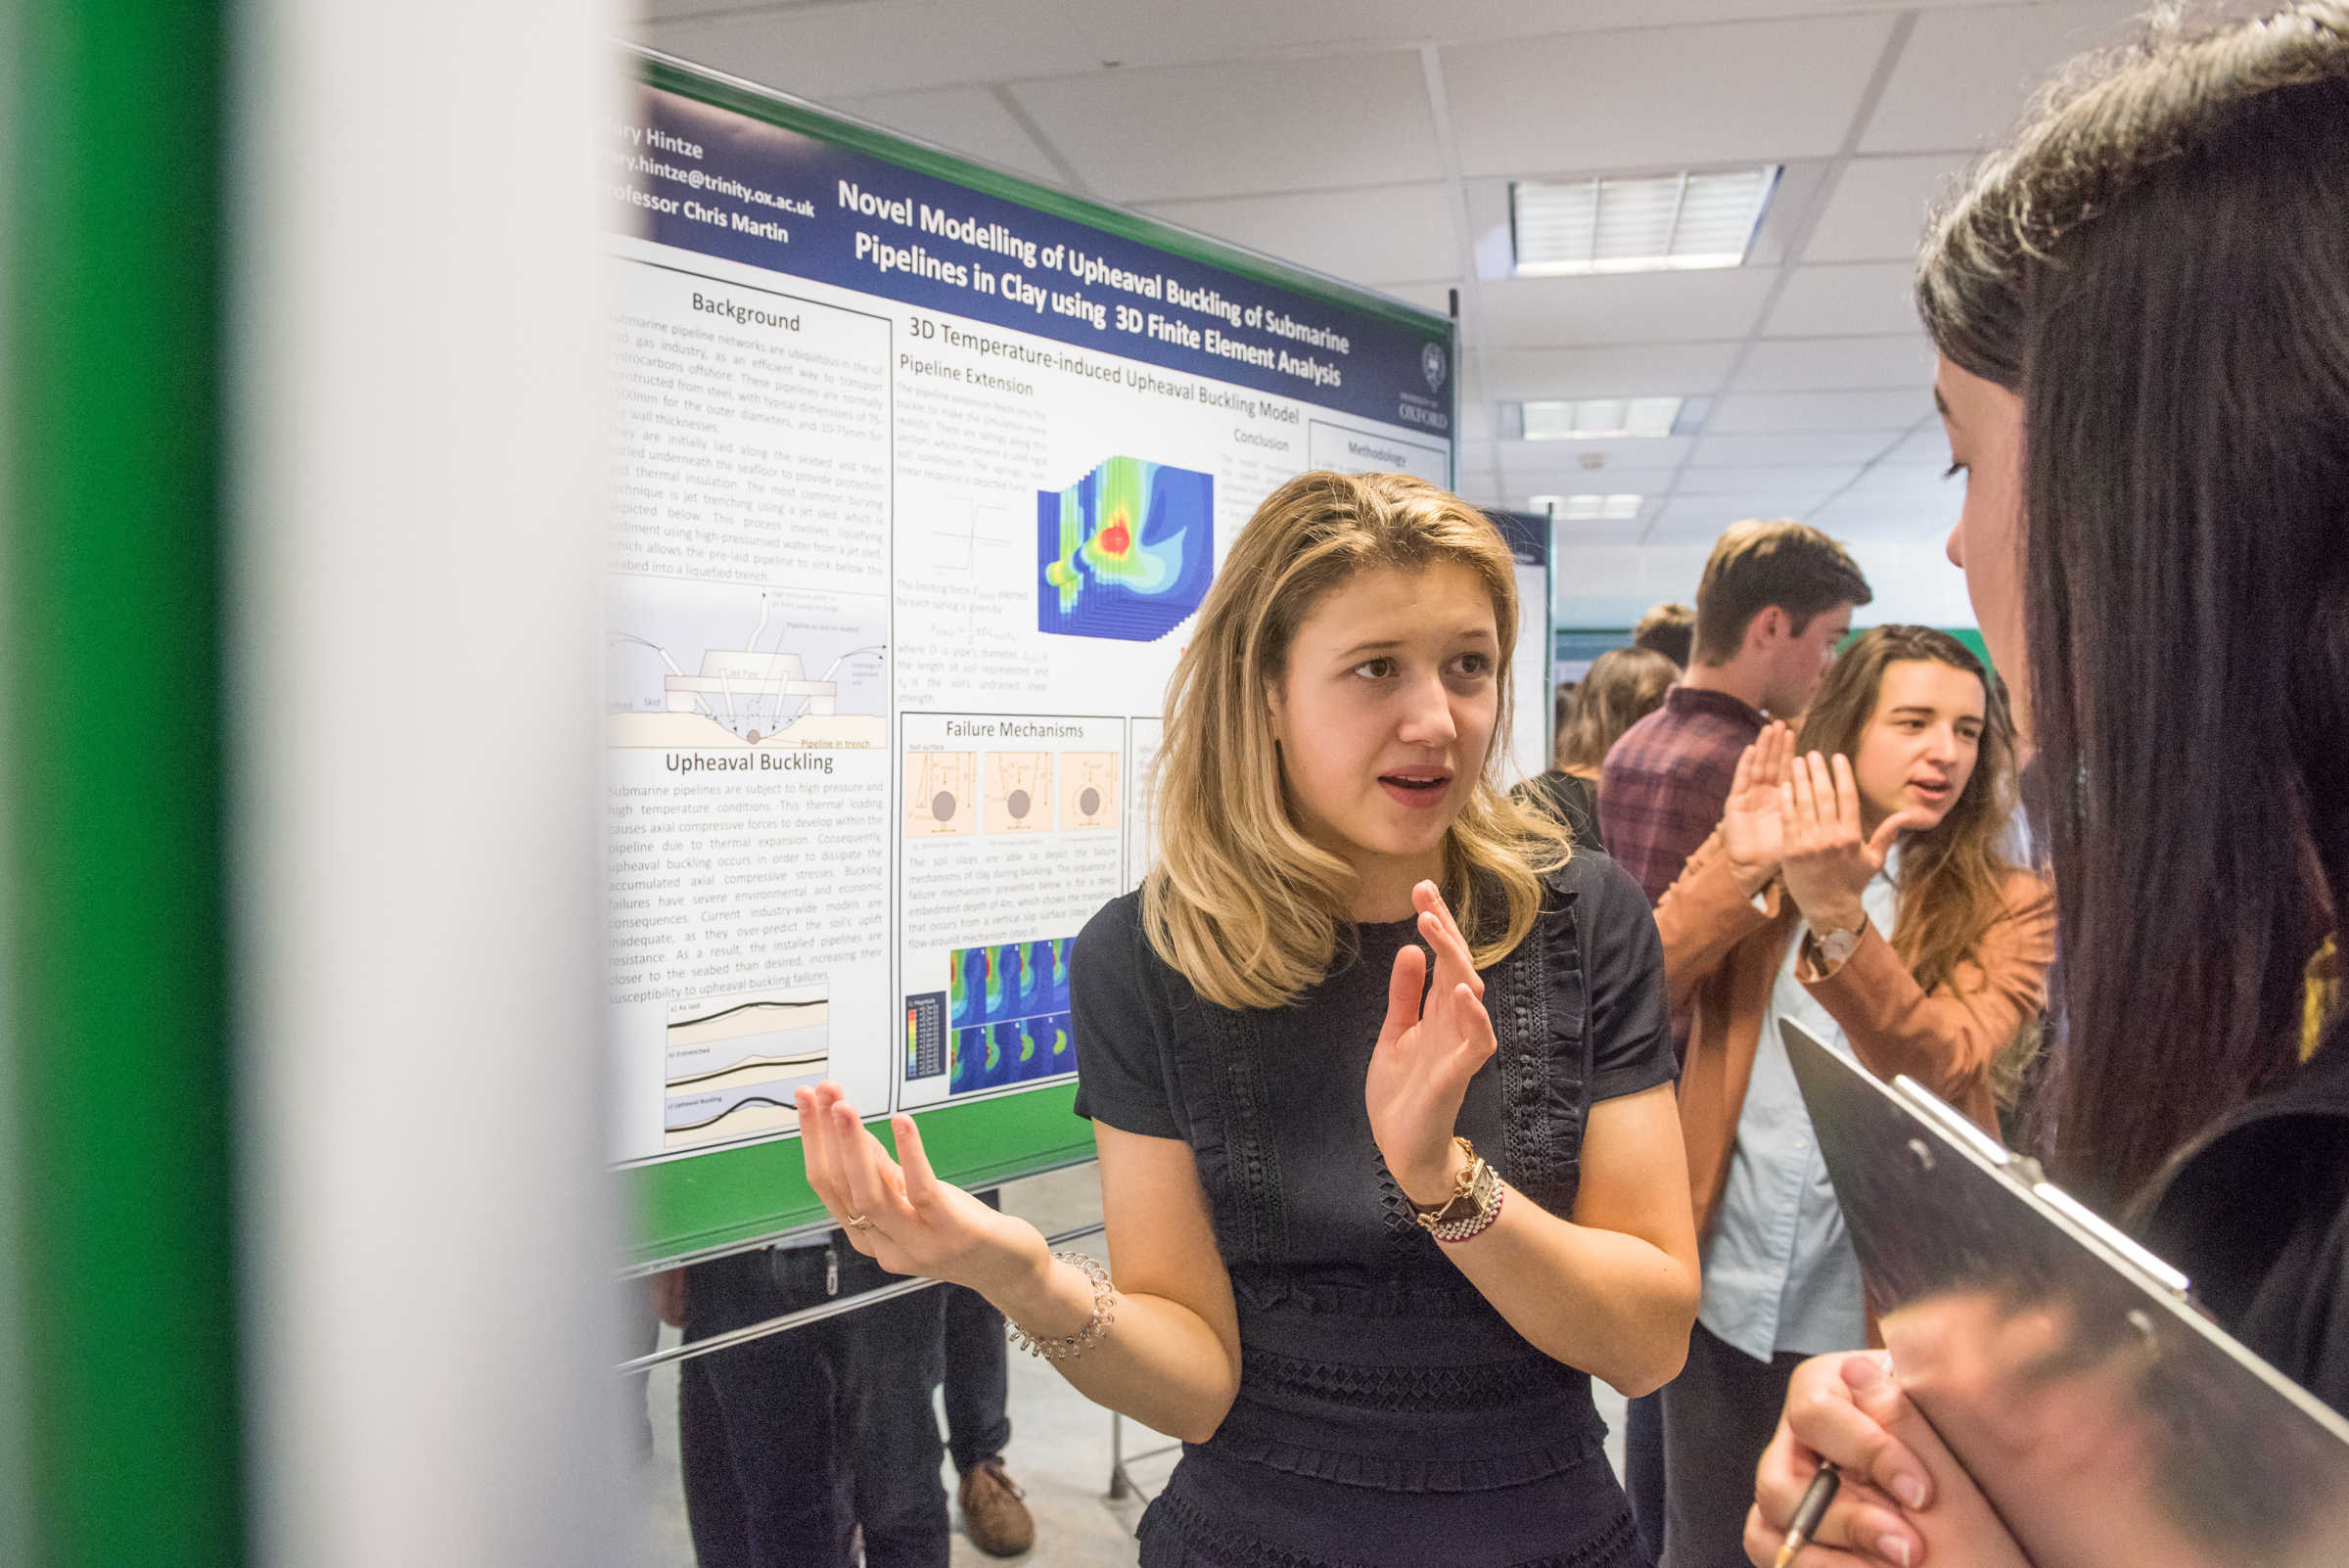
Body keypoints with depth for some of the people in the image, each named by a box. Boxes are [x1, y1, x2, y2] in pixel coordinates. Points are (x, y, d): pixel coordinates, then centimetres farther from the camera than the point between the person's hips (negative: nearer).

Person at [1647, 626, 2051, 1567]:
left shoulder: (2007, 907, -5)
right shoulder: (1748, 860, 1)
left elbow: (1944, 1070, -21)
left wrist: (1837, 919, -34)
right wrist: (1737, 871, -24)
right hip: (1722, 1300, 2)